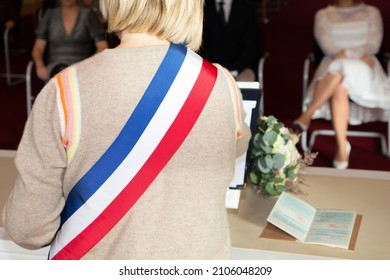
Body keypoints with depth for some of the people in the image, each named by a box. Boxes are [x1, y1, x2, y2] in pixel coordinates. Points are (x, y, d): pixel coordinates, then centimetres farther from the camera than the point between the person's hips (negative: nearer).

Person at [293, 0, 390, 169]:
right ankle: (342, 146, -40)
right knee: (339, 88, -36)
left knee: (341, 70, -38)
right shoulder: (323, 15, 17)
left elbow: (373, 45, 6)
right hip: (333, 65, 0)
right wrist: (360, 53, -11)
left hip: (363, 67, 0)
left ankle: (307, 115, -36)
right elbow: (327, 45, 1)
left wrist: (346, 53, -11)